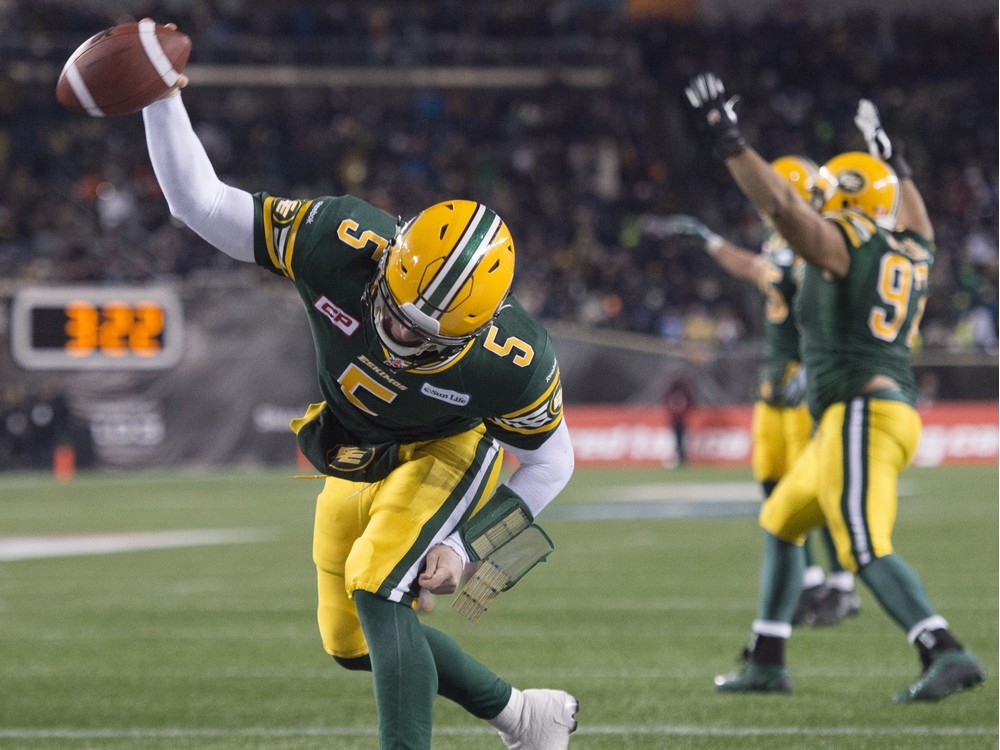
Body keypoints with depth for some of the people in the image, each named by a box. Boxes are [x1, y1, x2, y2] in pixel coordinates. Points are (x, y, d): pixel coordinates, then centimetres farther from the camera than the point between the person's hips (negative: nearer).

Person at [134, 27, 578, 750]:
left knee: (377, 589, -28)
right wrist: (163, 99, -39)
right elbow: (201, 204, -26)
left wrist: (464, 544, -21)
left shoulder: (511, 362, -37)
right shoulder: (342, 242, -35)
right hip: (354, 465, 5)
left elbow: (549, 459, -17)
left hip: (449, 454, -5)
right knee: (353, 645, 12)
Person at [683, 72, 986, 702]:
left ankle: (948, 654, -32)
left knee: (868, 551, -19)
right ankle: (766, 663, 24)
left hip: (861, 414, -9)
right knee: (781, 524, 22)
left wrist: (728, 141, -14)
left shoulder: (839, 247, -5)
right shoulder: (912, 254, 17)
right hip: (894, 409, 9)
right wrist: (892, 163, 54)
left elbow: (781, 204, -18)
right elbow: (915, 222, 42)